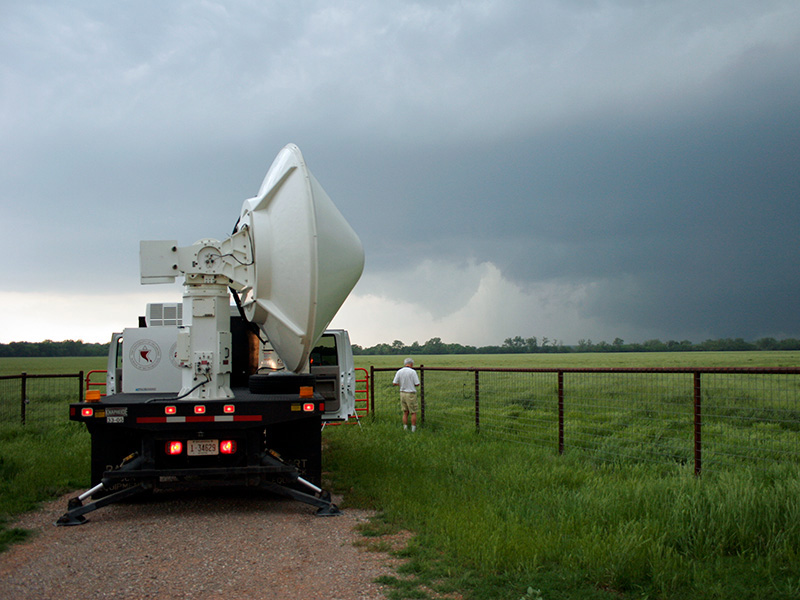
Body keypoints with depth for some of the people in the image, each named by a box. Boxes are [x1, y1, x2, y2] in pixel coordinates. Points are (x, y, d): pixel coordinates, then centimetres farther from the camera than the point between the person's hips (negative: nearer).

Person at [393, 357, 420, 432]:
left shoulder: (399, 372, 0)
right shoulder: (412, 372, -12)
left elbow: (394, 383, -2)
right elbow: (417, 384, -12)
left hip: (402, 393, 5)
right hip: (411, 394, -4)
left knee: (405, 413, 12)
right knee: (413, 412, 6)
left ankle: (405, 428, 13)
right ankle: (413, 428, 9)